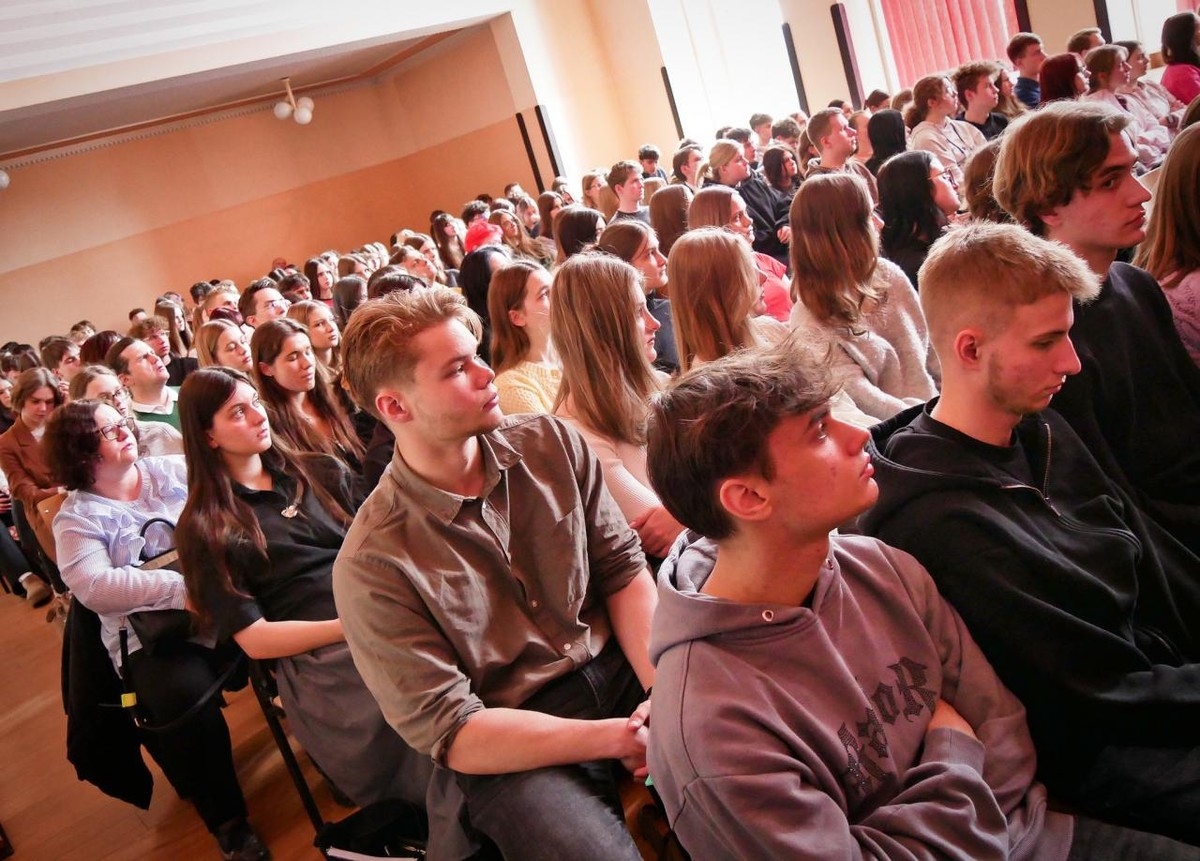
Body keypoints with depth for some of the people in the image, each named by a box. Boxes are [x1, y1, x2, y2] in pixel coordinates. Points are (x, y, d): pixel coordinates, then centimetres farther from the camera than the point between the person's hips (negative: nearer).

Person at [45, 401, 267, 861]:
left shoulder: (176, 470, 14)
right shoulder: (76, 517, 3)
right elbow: (93, 587, -13)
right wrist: (184, 585, -21)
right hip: (151, 633, -3)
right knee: (184, 696, -33)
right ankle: (226, 819, -10)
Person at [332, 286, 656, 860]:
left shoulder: (551, 445, -2)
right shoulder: (373, 564, -15)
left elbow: (623, 570, 1)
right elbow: (448, 732, -15)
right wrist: (619, 738, -20)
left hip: (617, 668, 5)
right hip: (509, 754, -4)